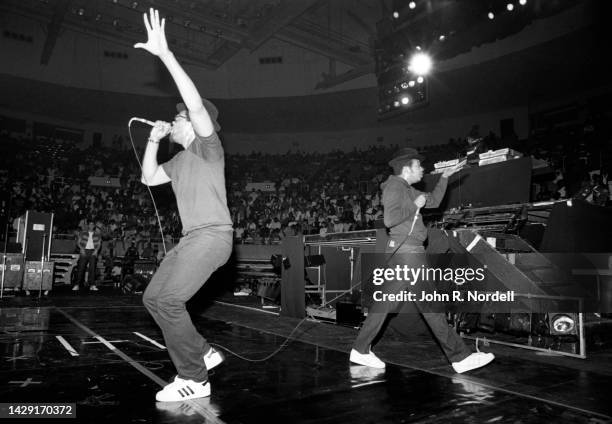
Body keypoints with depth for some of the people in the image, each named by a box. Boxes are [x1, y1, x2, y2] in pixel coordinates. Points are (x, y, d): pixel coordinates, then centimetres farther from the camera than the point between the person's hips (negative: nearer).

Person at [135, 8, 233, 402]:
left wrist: (166, 54, -23)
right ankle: (203, 352, 17)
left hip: (212, 235, -10)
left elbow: (197, 103, -21)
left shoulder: (208, 145, -4)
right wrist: (152, 140, 17)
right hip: (191, 238, 10)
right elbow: (149, 178, 27)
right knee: (153, 297, 10)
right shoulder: (180, 160, 21)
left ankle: (194, 379, -4)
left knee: (168, 301, -17)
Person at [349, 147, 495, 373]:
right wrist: (415, 205, -13)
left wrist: (444, 176, 22)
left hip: (402, 252, 10)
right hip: (407, 251, -10)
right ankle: (460, 357, 7)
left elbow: (434, 201, 28)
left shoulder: (406, 189, 20)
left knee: (387, 302, 11)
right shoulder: (395, 186, -11)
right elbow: (390, 219, -24)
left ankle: (360, 350, 17)